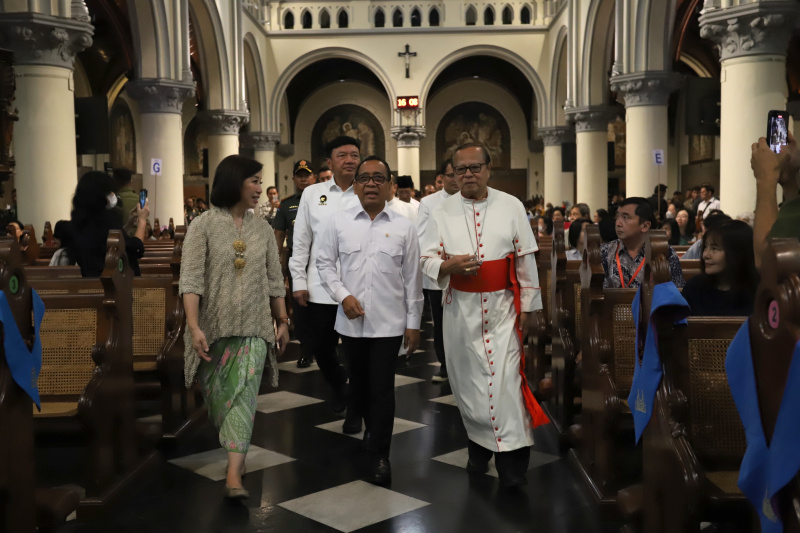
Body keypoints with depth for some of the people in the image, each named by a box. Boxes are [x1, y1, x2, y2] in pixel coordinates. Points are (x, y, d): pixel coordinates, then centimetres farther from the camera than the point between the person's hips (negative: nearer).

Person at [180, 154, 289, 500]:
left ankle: (234, 474, -8)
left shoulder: (261, 228, 6)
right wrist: (194, 327, -21)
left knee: (244, 394, -8)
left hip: (253, 328, 2)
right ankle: (232, 442, 41)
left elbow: (274, 280, 11)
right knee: (217, 395, 12)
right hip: (214, 326, -1)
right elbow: (190, 280, -12)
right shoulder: (204, 225, -6)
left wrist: (283, 321, 12)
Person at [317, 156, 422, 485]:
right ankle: (372, 431, 38)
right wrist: (343, 295, -7)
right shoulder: (339, 223, 2)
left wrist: (413, 323, 2)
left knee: (382, 389, -2)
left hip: (388, 322, -2)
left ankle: (380, 455, 9)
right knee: (358, 383, 16)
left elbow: (412, 278, 2)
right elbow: (325, 263, 8)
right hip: (351, 320, 2)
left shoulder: (403, 227, 0)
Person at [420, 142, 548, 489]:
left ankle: (512, 459, -4)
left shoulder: (511, 207, 0)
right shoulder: (443, 211, 2)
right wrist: (448, 266, -18)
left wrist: (529, 305, 3)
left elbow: (526, 260, 3)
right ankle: (478, 445, 27)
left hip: (502, 305, -2)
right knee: (467, 377, 9)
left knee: (506, 376, -10)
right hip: (461, 307, 2)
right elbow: (427, 259, 4)